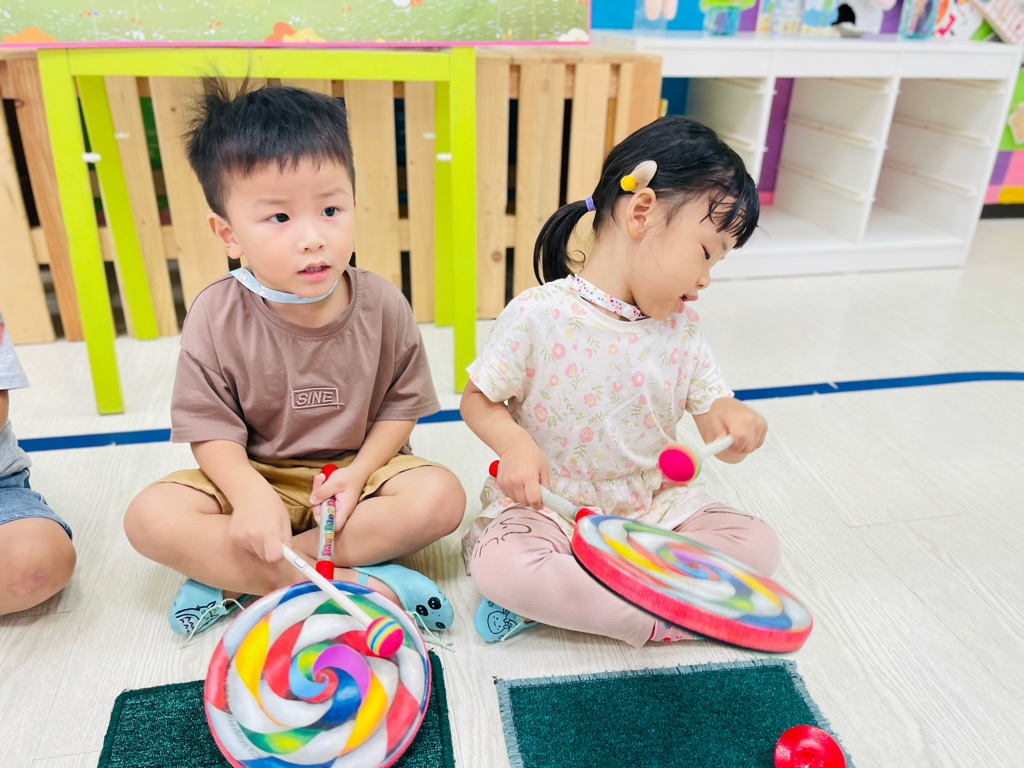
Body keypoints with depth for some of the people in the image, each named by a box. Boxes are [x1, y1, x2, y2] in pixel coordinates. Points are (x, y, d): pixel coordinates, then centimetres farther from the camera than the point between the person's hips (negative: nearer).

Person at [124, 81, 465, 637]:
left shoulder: (381, 306, -13)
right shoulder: (216, 317, -15)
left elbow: (401, 404, -4)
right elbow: (211, 430, -11)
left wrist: (359, 472, -20)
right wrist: (251, 494, -30)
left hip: (357, 468, 1)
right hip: (254, 475, 0)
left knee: (441, 497, -27)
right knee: (150, 517, -23)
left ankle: (232, 576, -22)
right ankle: (355, 582, -27)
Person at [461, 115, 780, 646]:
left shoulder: (681, 327, 1)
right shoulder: (537, 315, -15)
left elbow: (710, 408, 3)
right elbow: (478, 399, -6)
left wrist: (732, 418, -22)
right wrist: (515, 443, -26)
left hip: (653, 503, 5)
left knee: (757, 544, -13)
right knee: (499, 565, -32)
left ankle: (556, 597, -17)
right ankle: (659, 618, -20)